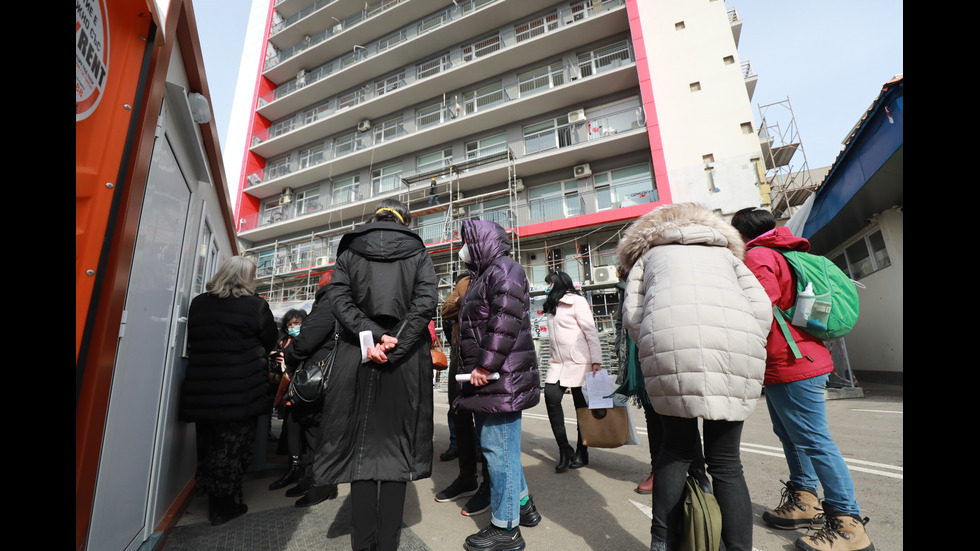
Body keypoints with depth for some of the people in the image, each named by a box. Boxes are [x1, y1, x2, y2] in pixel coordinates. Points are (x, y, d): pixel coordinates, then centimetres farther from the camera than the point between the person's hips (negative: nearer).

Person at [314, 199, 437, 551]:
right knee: (398, 448, 9)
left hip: (357, 358, 1)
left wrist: (371, 337, -12)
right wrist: (394, 347, -11)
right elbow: (425, 301, -8)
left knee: (361, 447, 11)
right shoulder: (417, 253, 7)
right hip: (406, 362, 0)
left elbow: (338, 297, -4)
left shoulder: (349, 252, 11)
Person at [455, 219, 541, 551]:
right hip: (486, 380, 10)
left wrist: (486, 365, -22)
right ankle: (523, 506, 37)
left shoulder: (504, 269, -10)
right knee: (500, 448, 20)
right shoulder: (484, 275, 21)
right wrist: (473, 369, 21)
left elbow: (505, 322, -23)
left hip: (500, 380, -10)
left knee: (499, 449, 1)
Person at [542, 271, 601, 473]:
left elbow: (590, 330, -9)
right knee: (551, 396, -13)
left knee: (582, 406, 2)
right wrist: (554, 358, 10)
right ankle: (564, 449, -1)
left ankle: (581, 453, 18)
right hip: (558, 363, 6)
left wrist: (596, 360, -15)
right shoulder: (552, 306, 20)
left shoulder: (576, 300, -3)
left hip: (579, 362, -6)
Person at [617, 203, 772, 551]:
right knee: (726, 460, 12)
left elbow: (631, 316, 12)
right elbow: (761, 308, 15)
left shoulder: (649, 253, 28)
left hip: (670, 342, -1)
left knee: (677, 448, 15)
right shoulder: (726, 251, 33)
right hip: (736, 340, 2)